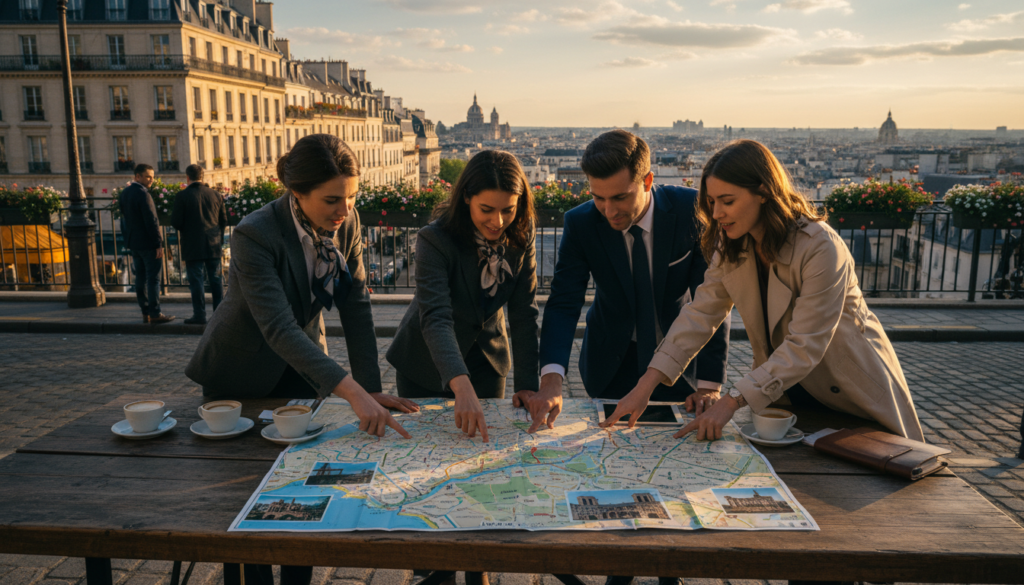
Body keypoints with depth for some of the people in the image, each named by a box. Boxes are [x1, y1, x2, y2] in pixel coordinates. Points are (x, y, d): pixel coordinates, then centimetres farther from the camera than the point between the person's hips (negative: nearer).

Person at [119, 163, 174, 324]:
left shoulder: (124, 193, 11)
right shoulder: (143, 194, -17)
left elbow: (124, 219, 16)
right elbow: (151, 221, -19)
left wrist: (129, 240, 21)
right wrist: (158, 244, -16)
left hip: (134, 242, 9)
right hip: (148, 243, -9)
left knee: (140, 277, 11)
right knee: (153, 278, -4)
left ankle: (145, 313, 16)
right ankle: (155, 314, -2)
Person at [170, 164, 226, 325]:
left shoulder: (182, 195, -8)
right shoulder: (215, 194, 4)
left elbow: (176, 222, -8)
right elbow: (224, 219, 8)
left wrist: (184, 231, 12)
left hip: (193, 245, -4)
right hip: (213, 245, 4)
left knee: (196, 280, 1)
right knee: (215, 279, 11)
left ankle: (199, 315, 2)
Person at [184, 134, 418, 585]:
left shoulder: (346, 223, -14)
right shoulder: (254, 235, -30)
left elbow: (356, 308, -11)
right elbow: (279, 328, -39)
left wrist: (372, 389, -18)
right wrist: (352, 392, -48)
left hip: (300, 369, 4)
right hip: (240, 375, -4)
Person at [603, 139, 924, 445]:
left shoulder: (820, 248, -28)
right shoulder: (731, 247, -8)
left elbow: (805, 346, -31)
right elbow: (700, 313, -12)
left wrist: (732, 402, -37)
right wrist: (647, 384, -22)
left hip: (853, 390, -5)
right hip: (788, 390, 5)